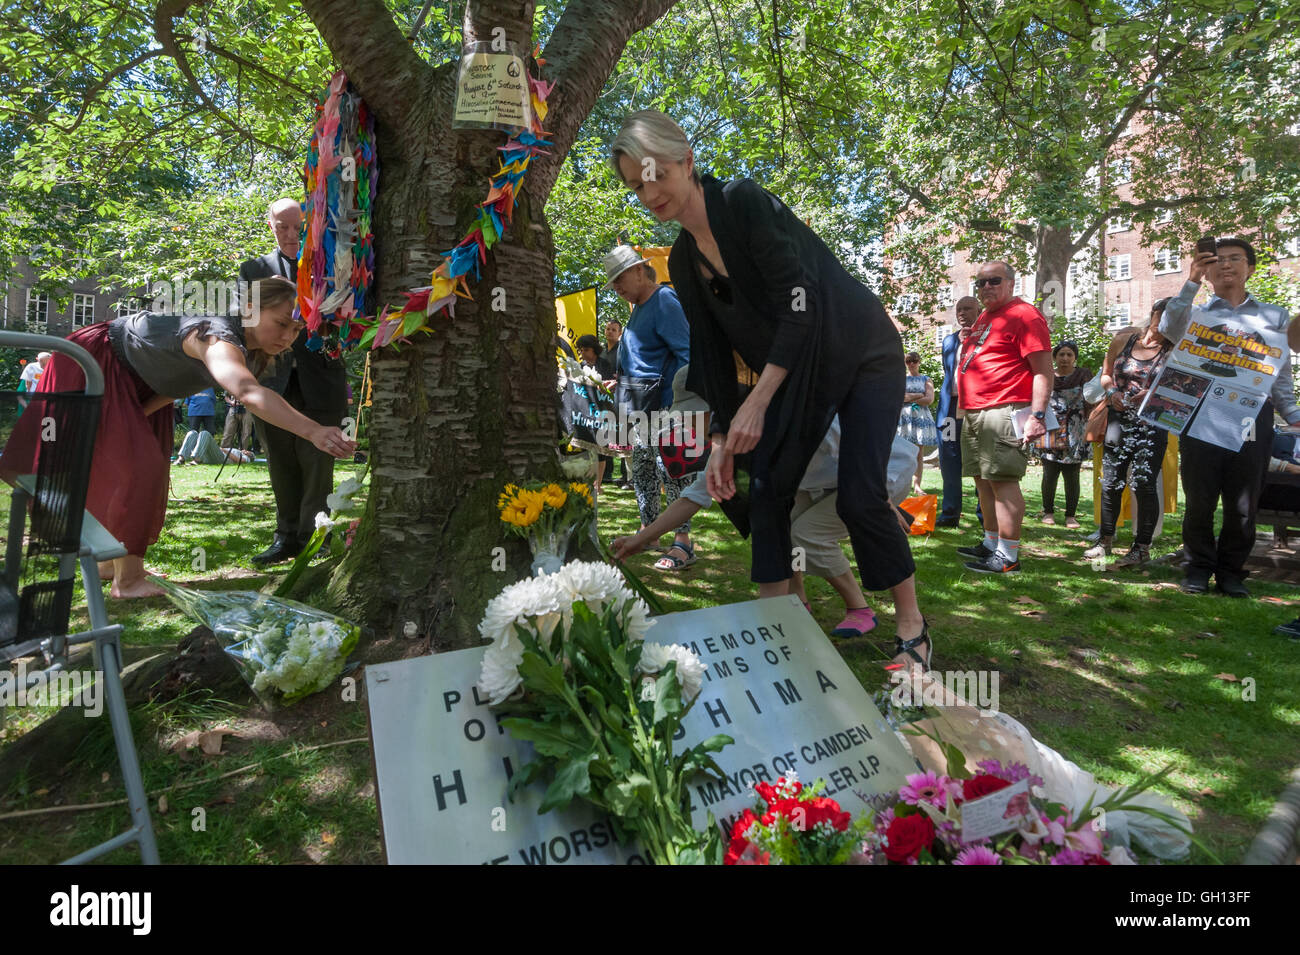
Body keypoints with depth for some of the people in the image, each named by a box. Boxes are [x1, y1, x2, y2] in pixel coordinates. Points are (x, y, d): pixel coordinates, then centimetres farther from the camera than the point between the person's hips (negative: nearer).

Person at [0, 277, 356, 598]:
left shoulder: (255, 350, -14)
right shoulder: (220, 336, -42)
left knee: (147, 471, 13)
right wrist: (312, 430, -77)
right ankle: (127, 579, -6)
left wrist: (139, 415, -9)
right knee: (137, 467, -16)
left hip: (140, 383, 9)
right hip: (96, 364, -9)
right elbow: (247, 391, -64)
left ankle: (109, 560, 31)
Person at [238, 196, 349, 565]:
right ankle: (287, 537, 16)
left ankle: (312, 536, 6)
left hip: (319, 383, -2)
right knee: (281, 466, 7)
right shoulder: (254, 269, 14)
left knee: (317, 464, -1)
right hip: (273, 383, 2)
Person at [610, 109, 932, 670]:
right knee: (765, 488, -3)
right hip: (797, 372, 7)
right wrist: (723, 439, 1)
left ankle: (913, 631, 8)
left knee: (859, 498, -12)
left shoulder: (746, 203, -19)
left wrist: (756, 404, -27)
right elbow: (713, 353, 6)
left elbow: (800, 307, -25)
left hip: (863, 355, -6)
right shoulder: (683, 261, 2)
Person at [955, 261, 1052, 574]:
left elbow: (1043, 370, -14)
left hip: (1004, 413, -10)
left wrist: (1037, 415, -23)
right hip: (974, 414, 10)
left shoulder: (1023, 315, -8)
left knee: (1002, 480, -11)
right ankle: (991, 543, 25)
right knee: (983, 480, 14)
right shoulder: (983, 318, 21)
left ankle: (1007, 557, -8)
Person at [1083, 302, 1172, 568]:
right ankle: (1105, 540, 19)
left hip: (1152, 424, -2)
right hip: (1119, 421, 3)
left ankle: (1142, 547, 6)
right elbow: (1106, 374, 16)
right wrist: (1113, 393, -3)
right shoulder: (1124, 340, 8)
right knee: (1111, 482, 6)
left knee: (1143, 484, -5)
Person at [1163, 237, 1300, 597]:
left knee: (1243, 500, 3)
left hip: (1254, 415, 2)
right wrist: (1190, 283, -14)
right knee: (1200, 496, 0)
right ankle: (1199, 567, 10)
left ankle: (1231, 570, 13)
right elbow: (1169, 329, -12)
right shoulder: (1196, 314, 14)